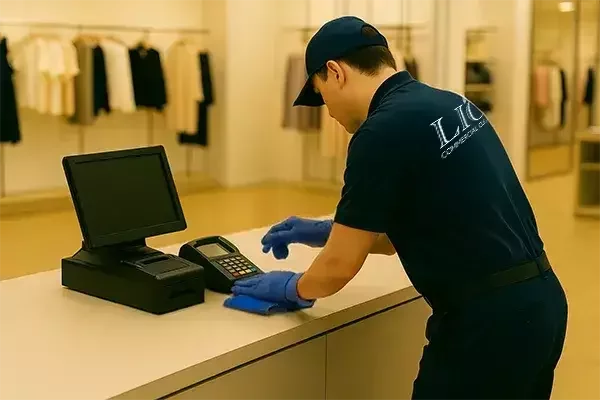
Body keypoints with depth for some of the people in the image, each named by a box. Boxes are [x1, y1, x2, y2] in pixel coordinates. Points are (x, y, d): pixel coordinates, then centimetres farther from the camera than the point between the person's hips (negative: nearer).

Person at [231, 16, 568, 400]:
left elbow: (340, 265, -9)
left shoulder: (383, 131, -16)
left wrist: (295, 288, 11)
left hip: (487, 319, -9)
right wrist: (328, 231, 23)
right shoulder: (447, 103, 11)